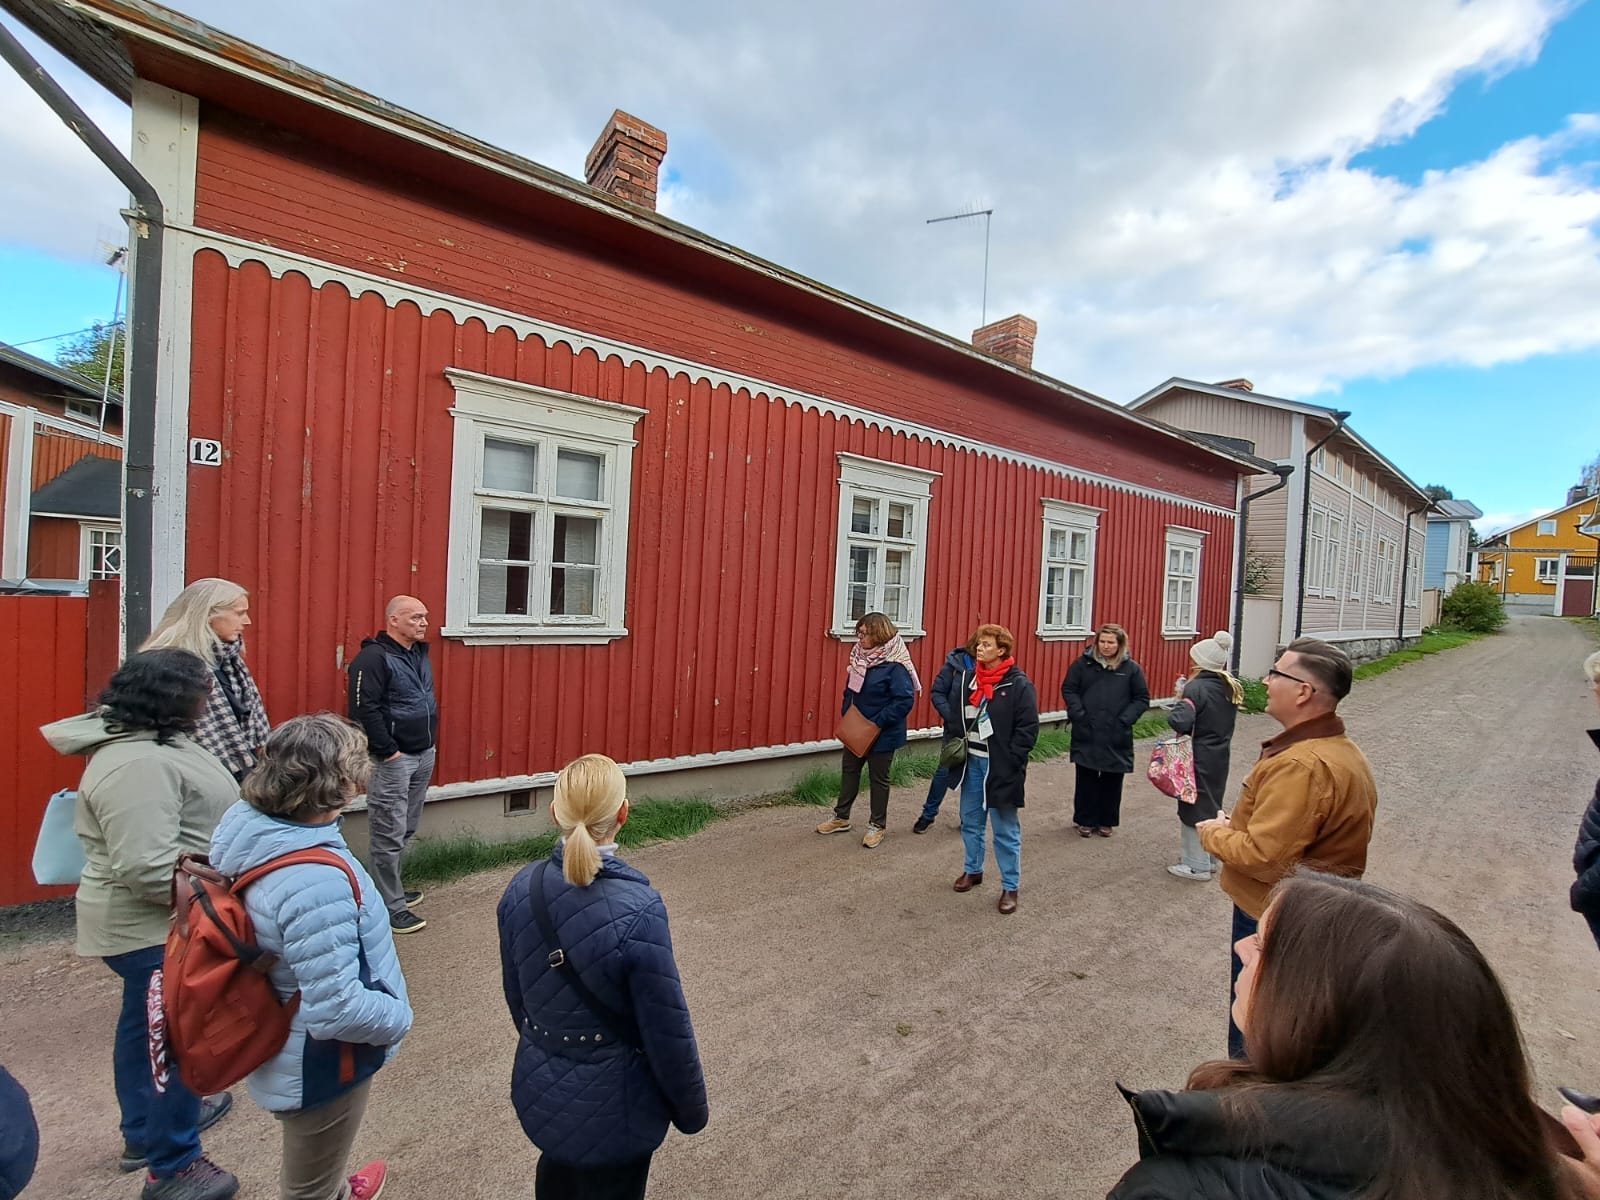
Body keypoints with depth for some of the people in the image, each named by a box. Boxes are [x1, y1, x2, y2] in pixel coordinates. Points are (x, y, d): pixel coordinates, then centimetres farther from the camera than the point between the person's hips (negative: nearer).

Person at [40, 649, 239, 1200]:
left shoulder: (150, 742, 4)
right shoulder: (137, 764, -29)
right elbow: (146, 868, -32)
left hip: (159, 921, 11)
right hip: (155, 926, -10)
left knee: (148, 1024, 24)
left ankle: (145, 1129, 43)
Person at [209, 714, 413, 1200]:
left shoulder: (248, 825, -14)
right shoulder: (315, 882, -40)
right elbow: (337, 1010, -36)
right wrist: (396, 1018, -17)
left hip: (281, 1043, 8)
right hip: (319, 1066, -8)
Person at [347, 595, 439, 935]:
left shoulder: (420, 654, 12)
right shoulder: (373, 658, -15)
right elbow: (364, 710, -20)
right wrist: (388, 751, -18)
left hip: (424, 755, 9)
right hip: (392, 759, -8)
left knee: (407, 831, 17)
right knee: (388, 835, -1)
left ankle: (391, 889, 32)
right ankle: (391, 907, 8)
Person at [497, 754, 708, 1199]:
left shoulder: (521, 889, -16)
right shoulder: (638, 910, -33)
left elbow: (515, 994, 1)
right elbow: (668, 1032, -21)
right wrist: (692, 1108, -3)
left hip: (539, 1086, 5)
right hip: (612, 1104, -5)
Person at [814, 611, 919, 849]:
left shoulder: (894, 666, -23)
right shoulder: (860, 657, 1)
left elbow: (904, 701, -26)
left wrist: (876, 722, -24)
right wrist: (846, 714, 3)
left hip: (882, 734, -7)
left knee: (878, 778, 9)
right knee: (849, 770, 18)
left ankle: (877, 825, 26)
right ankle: (841, 817, 34)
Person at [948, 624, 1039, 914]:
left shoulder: (1019, 685, -13)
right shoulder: (966, 679, 4)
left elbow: (1028, 729, -14)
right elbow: (953, 717, 12)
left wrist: (1008, 763, -18)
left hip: (1001, 768, -6)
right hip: (972, 763, 6)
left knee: (1005, 829, 5)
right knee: (970, 821, 18)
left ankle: (1010, 887, 19)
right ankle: (972, 870, 38)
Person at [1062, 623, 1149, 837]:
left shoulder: (1131, 668, 1)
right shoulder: (1083, 664, 0)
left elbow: (1142, 698, 3)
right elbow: (1068, 689, 2)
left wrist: (1125, 719, -9)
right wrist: (1078, 714, -10)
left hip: (1116, 737, 1)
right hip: (1086, 734, 0)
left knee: (1112, 781, 10)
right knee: (1086, 779, 7)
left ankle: (1106, 821, 26)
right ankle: (1084, 820, 21)